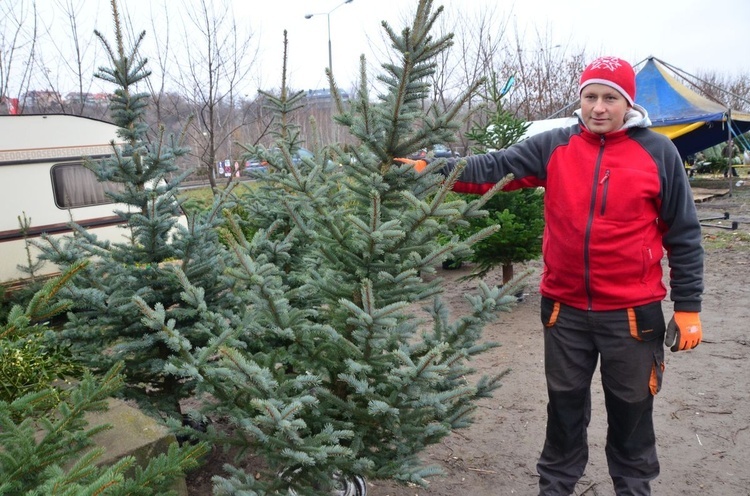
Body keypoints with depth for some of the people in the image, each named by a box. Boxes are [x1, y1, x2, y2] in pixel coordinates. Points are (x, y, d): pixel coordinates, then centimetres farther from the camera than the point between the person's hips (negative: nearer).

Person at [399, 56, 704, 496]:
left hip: (633, 312, -1)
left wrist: (688, 308, -2)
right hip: (565, 310, 2)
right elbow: (494, 168, -8)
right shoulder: (554, 146, 0)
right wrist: (432, 169, -22)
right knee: (565, 405, 17)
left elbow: (683, 234, -1)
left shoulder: (658, 152, -4)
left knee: (631, 409, 15)